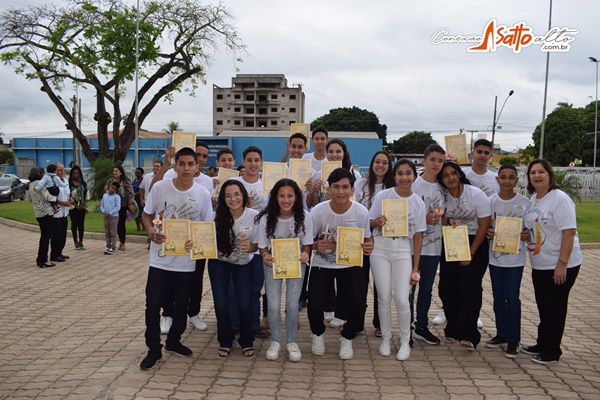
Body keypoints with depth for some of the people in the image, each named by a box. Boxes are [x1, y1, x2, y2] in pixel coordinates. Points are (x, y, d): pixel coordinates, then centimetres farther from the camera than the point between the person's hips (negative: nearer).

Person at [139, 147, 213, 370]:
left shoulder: (203, 195, -5)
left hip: (186, 260, 1)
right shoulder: (160, 188, -7)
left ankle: (173, 341, 36)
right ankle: (154, 349, 18)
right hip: (159, 258, -1)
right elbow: (146, 215, 5)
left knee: (182, 304, 14)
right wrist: (151, 230, -16)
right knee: (153, 304, 1)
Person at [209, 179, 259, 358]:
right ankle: (225, 341, 21)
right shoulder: (217, 216, -20)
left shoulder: (254, 216, -20)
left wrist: (250, 247, -31)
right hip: (219, 263, 0)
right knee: (221, 304, -6)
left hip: (243, 264, 0)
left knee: (245, 304, -9)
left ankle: (246, 341, 18)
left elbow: (257, 244, -9)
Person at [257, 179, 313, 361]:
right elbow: (263, 246, -8)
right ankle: (275, 341, 19)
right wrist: (265, 256, -30)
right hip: (273, 263, 0)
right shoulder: (266, 218, -18)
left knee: (292, 305, -5)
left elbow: (307, 244, -8)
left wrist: (305, 255, -30)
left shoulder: (305, 217, -18)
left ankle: (291, 342, 19)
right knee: (273, 306, -6)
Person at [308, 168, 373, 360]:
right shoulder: (318, 211, -15)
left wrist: (369, 246, -21)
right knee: (315, 305, -17)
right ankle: (318, 335, 20)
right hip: (322, 265, -1)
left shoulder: (361, 212, -11)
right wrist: (316, 246, -28)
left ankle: (347, 338, 17)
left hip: (350, 265, 1)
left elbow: (367, 238, 3)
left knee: (358, 305, -16)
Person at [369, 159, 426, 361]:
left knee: (402, 300, -5)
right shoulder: (382, 196, -2)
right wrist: (376, 222, -21)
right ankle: (386, 338, 24)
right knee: (384, 298, 4)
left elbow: (418, 236, 3)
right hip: (380, 249, 0)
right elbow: (370, 223, 4)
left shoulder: (418, 203, 2)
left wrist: (415, 268, 0)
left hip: (403, 252, 0)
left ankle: (405, 342, 16)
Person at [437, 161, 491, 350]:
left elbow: (484, 226, -9)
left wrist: (471, 253, -11)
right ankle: (453, 330, 14)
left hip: (475, 244, -4)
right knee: (447, 288, 0)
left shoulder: (476, 194, -11)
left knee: (470, 288, -9)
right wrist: (448, 220, -14)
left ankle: (468, 334, -2)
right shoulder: (442, 196, -1)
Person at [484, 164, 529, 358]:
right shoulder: (490, 201, 0)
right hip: (495, 256, 3)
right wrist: (488, 232, -14)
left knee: (512, 298, -2)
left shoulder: (524, 202, -5)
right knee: (498, 297, 13)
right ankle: (501, 334, 28)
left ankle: (513, 340, 11)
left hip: (515, 257, -3)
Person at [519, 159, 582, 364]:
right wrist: (526, 235, 0)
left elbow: (569, 233, -21)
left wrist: (562, 264, -24)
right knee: (543, 307, 17)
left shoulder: (560, 199, -16)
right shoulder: (533, 200, 9)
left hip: (560, 266, -8)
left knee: (555, 308, 3)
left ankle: (552, 351, 16)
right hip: (540, 264, 8)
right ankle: (542, 344, 31)